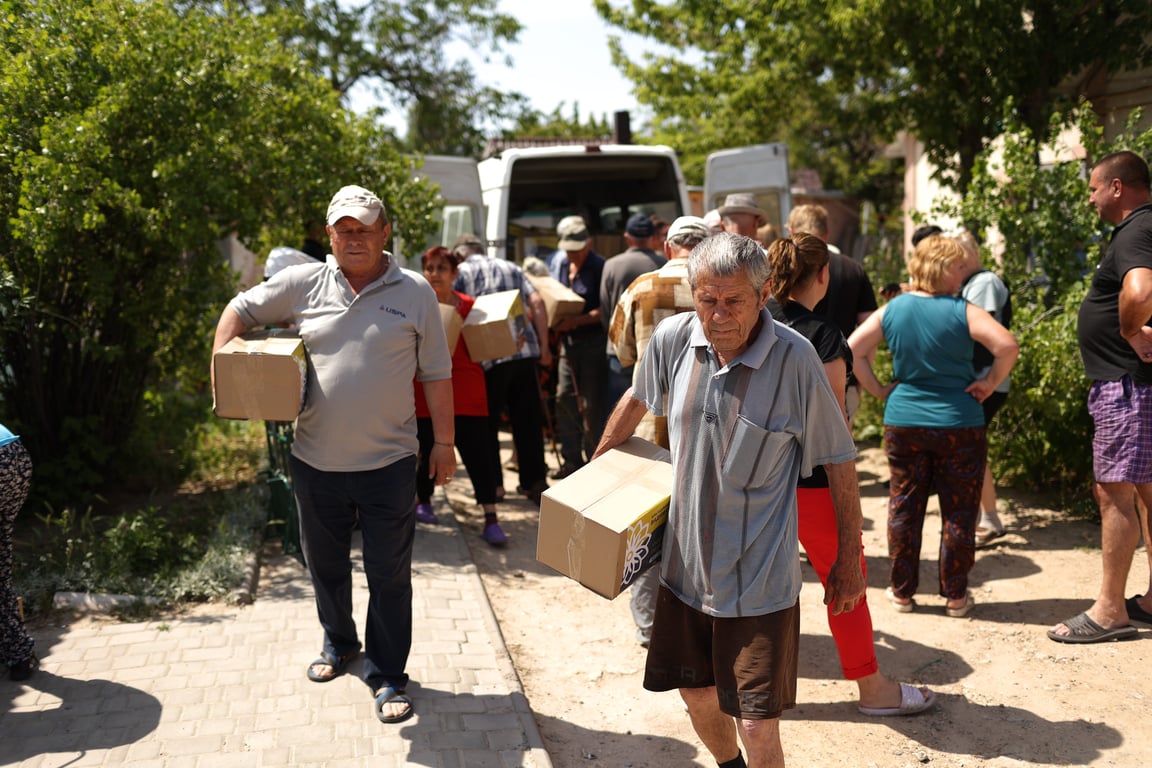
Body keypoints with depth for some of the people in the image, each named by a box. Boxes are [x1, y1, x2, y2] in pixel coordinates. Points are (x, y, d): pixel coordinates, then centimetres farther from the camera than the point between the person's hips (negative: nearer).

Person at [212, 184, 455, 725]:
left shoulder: (415, 293, -2)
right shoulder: (303, 283, 1)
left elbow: (437, 375, 1)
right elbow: (240, 310, 13)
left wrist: (444, 443, 1)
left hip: (389, 463, -2)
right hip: (316, 460, 3)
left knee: (389, 575, 5)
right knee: (325, 564, 20)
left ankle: (387, 675, 21)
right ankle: (338, 644, 45)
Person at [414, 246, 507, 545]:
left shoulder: (470, 306, 4)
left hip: (468, 394, 1)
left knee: (479, 455, -3)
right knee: (429, 451, 7)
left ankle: (491, 520, 2)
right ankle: (422, 501, 34)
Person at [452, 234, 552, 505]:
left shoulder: (461, 272, 7)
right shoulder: (511, 268, 19)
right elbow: (537, 303, 7)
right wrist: (544, 348, 9)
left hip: (488, 356, -4)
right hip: (526, 351, 4)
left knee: (487, 422, 9)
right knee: (528, 420, 10)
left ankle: (493, 484, 12)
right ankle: (535, 481, 13)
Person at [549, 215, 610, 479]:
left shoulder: (600, 267, -12)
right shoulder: (559, 263, 9)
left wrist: (577, 320, -24)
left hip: (593, 340, -7)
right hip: (568, 340, 7)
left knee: (593, 403, 0)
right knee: (565, 398, 7)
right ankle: (571, 459, 17)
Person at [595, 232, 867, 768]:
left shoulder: (794, 358, -17)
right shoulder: (673, 338, -7)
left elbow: (839, 461, -7)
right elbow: (636, 402, 14)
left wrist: (849, 558, -2)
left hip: (759, 576, -4)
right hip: (685, 563, 5)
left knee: (756, 725, -2)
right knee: (697, 696, 21)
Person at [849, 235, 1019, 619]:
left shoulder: (891, 310, 0)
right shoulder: (963, 311, -11)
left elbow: (853, 349, -2)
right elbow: (1007, 346, -22)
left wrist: (877, 389, 4)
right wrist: (989, 383, -8)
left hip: (903, 423, 3)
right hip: (959, 425, -3)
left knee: (904, 507, 12)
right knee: (958, 512, 8)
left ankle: (902, 591, 20)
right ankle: (956, 596, 16)